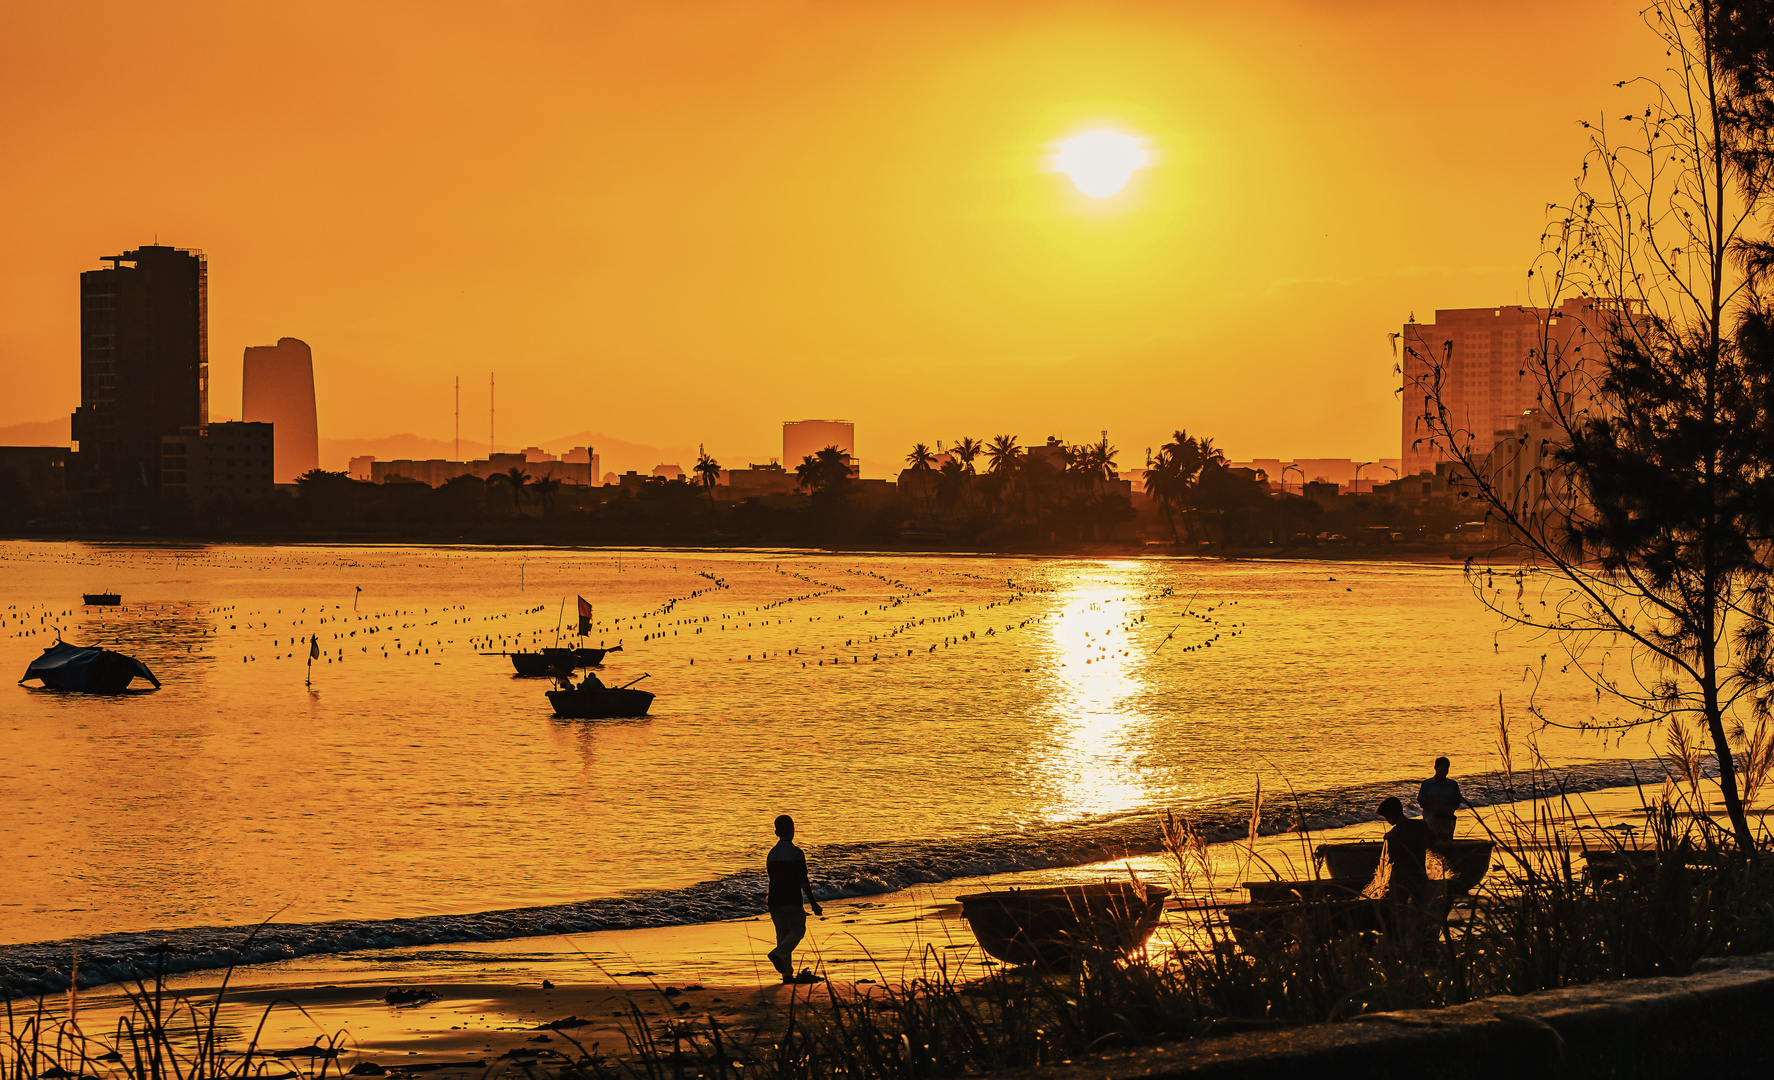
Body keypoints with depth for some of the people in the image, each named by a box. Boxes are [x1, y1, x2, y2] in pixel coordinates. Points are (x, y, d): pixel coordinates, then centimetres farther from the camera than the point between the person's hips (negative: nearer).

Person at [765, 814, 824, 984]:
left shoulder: (772, 854, 10)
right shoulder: (795, 853, -10)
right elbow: (803, 880, -12)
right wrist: (813, 903, -9)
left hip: (774, 900, 6)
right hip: (791, 899, -6)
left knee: (782, 933, 8)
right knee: (797, 931, 3)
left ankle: (787, 973, 5)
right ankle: (779, 954, -21)